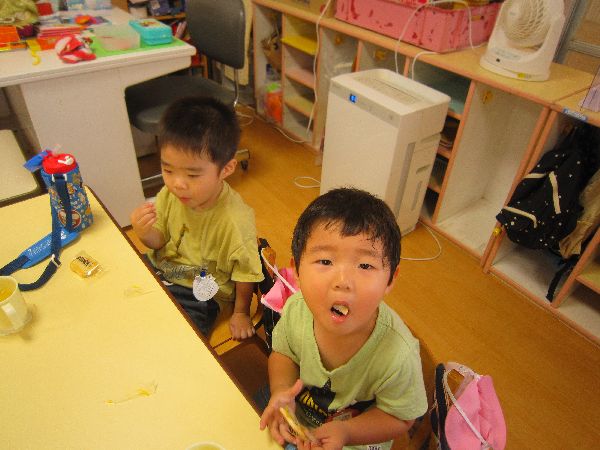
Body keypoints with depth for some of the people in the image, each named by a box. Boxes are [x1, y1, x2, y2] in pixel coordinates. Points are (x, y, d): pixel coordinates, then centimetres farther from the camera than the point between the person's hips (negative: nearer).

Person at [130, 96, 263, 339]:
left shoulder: (236, 221, -30)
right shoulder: (169, 194, -13)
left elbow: (244, 273, -15)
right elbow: (159, 240, 2)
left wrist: (241, 314, -1)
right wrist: (145, 233, -21)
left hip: (199, 295, -5)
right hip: (160, 271, 6)